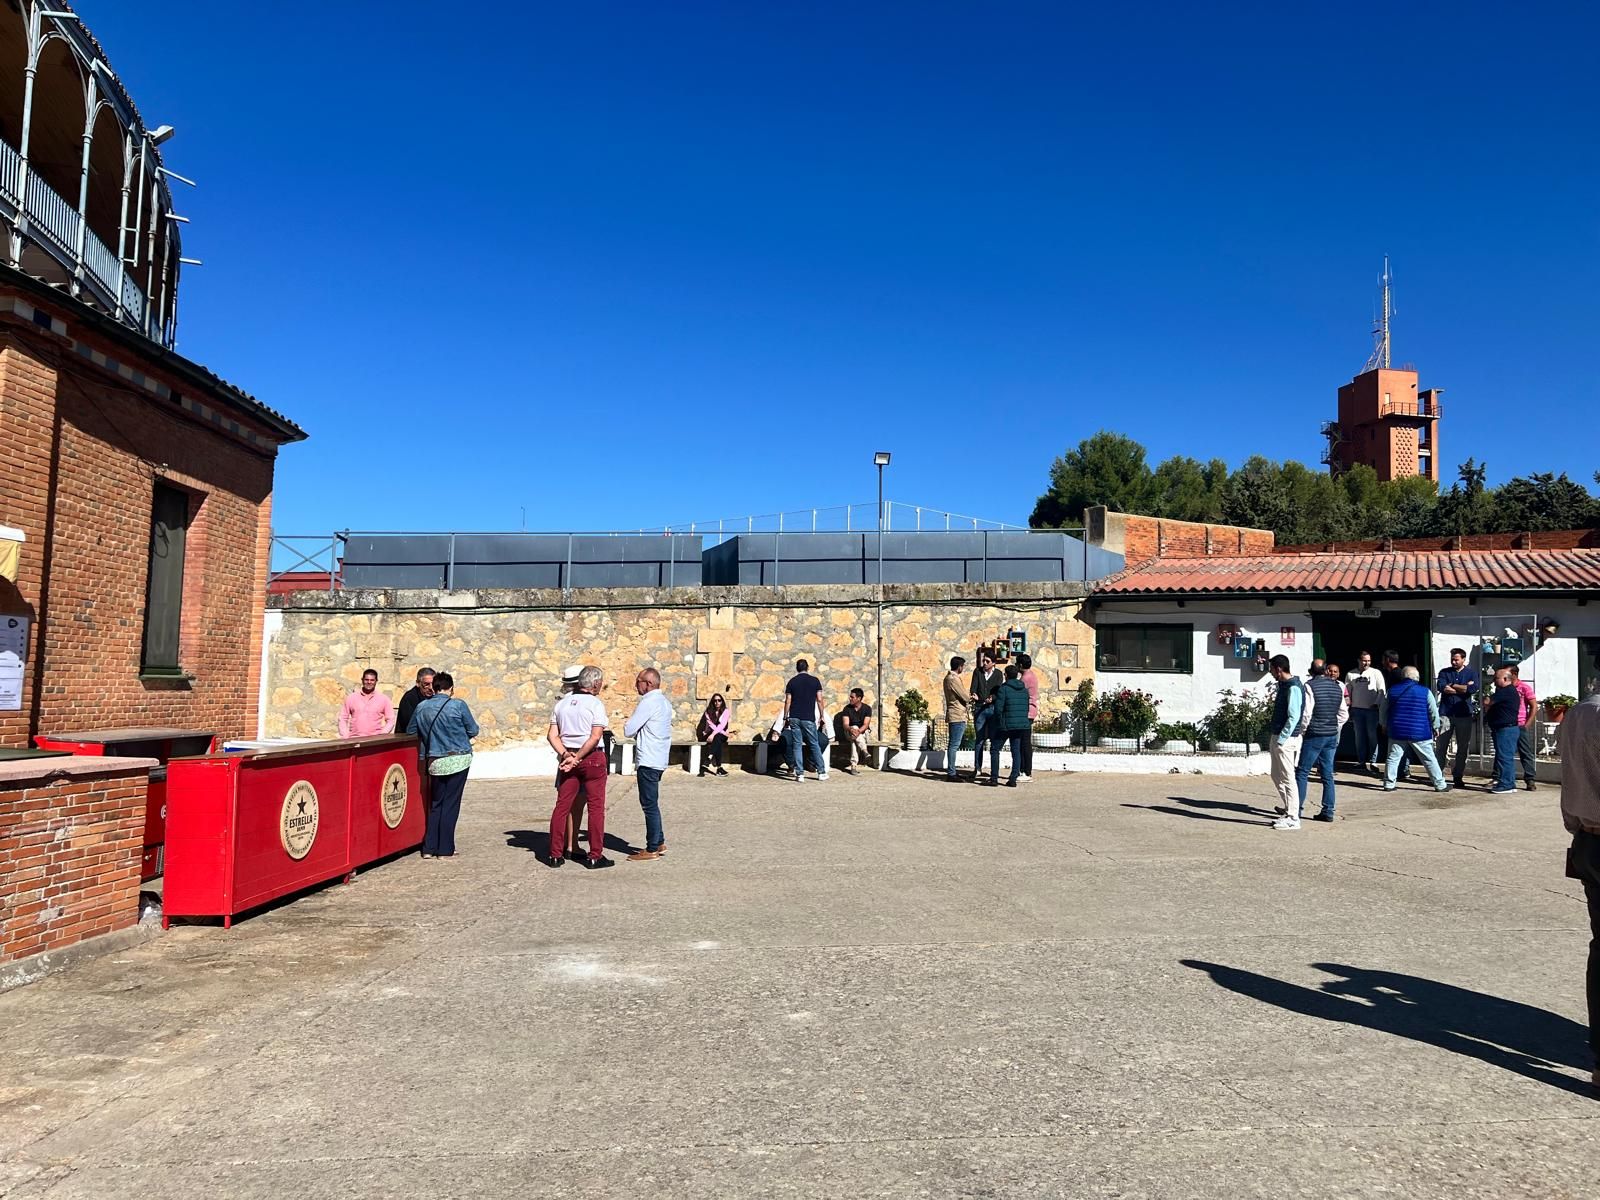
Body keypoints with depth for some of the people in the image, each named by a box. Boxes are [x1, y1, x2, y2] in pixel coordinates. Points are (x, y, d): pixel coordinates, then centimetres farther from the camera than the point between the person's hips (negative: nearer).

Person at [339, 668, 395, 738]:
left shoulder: (383, 699, 9)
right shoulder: (351, 698, 12)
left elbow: (390, 720, 9)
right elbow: (343, 719, 14)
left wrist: (381, 736, -4)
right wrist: (345, 738, 2)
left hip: (375, 740, -1)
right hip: (354, 740, 1)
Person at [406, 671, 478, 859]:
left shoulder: (421, 707, 3)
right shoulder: (458, 705, -8)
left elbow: (410, 732, 13)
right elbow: (473, 731, 0)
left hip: (435, 762, 3)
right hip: (459, 759, -3)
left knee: (435, 804, 14)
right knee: (450, 804, 2)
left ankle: (429, 848, 14)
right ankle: (445, 850, 5)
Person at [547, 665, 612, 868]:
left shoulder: (562, 703, 9)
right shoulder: (595, 704, -7)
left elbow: (552, 735, 2)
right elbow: (595, 737, -17)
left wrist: (566, 755, -8)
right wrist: (577, 758, -13)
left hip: (567, 758, 5)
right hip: (592, 759, -5)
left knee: (562, 806, 9)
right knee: (596, 807, 2)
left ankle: (555, 855, 12)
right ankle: (595, 856, 5)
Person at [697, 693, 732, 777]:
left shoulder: (725, 712, 1)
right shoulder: (708, 712, 4)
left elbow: (722, 725, -14)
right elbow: (711, 725, -7)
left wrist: (713, 734, -30)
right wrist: (724, 733, -18)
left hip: (721, 735, 0)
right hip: (710, 734, 0)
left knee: (717, 738, -37)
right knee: (717, 741, -36)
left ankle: (707, 761, -51)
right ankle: (719, 767, -48)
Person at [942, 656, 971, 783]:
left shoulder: (948, 678, 16)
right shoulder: (954, 679, -16)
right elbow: (965, 697, -14)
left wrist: (968, 696, 6)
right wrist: (972, 697, 5)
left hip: (953, 715, 10)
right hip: (958, 716, -10)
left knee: (952, 744, 12)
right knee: (954, 745, -8)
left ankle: (950, 772, 17)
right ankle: (951, 774, -8)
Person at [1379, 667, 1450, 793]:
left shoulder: (1392, 691, 3)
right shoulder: (1425, 692, -4)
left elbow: (1384, 710, 11)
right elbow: (1434, 712, 1)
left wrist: (1385, 725, 25)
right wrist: (1436, 727, 15)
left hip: (1397, 732, 2)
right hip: (1419, 734, -2)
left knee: (1393, 758, 7)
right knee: (1429, 760, 6)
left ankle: (1389, 784, 5)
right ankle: (1440, 785, 11)